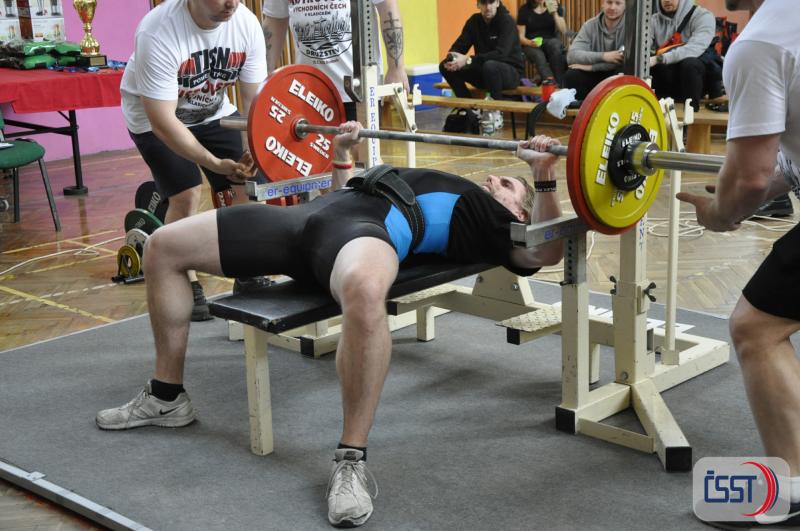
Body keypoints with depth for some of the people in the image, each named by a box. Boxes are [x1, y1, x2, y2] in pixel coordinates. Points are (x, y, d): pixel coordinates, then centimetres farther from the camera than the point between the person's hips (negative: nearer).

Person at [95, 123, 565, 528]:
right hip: (314, 215, 9)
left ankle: (352, 462, -33)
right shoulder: (454, 194, 39)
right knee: (164, 245, 7)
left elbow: (545, 252, -2)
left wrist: (544, 175, -8)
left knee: (364, 294, -49)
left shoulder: (494, 219, 18)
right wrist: (343, 154, 43)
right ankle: (167, 398, 16)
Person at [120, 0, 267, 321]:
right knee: (186, 195, -17)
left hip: (212, 110, 5)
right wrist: (215, 163, -43)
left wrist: (253, 151, -33)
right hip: (154, 114, -5)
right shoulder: (158, 33, -36)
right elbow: (162, 120, -36)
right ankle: (186, 287, 2)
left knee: (249, 182, -5)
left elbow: (255, 98, -15)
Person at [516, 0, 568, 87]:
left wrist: (555, 13, -15)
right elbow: (520, 37, 1)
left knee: (555, 45, -34)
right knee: (538, 55, -35)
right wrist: (530, 42, -21)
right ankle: (550, 81, -58)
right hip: (530, 45, -1)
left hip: (551, 41, 1)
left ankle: (559, 85, -36)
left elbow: (563, 31, -3)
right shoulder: (524, 10, 4)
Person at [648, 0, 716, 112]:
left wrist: (659, 59, -37)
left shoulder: (702, 16, -9)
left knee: (690, 63, -35)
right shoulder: (654, 20, 6)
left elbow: (695, 48, -26)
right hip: (666, 84, 3)